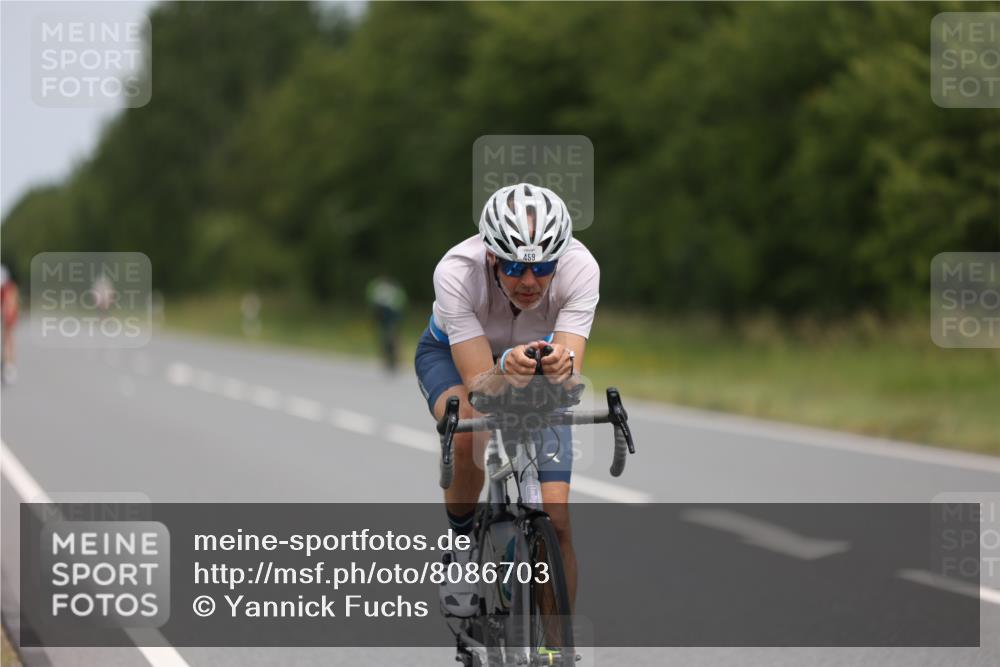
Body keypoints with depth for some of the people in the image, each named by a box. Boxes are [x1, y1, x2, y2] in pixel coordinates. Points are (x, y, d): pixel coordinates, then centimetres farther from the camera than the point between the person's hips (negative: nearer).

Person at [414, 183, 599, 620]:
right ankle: (462, 548, -9)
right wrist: (508, 369, -64)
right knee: (469, 431, -36)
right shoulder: (456, 272, -39)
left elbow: (569, 381, -40)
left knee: (555, 519, -12)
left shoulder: (580, 268, -35)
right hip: (452, 354, -1)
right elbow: (480, 385, -42)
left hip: (537, 360, 1)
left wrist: (561, 365, -63)